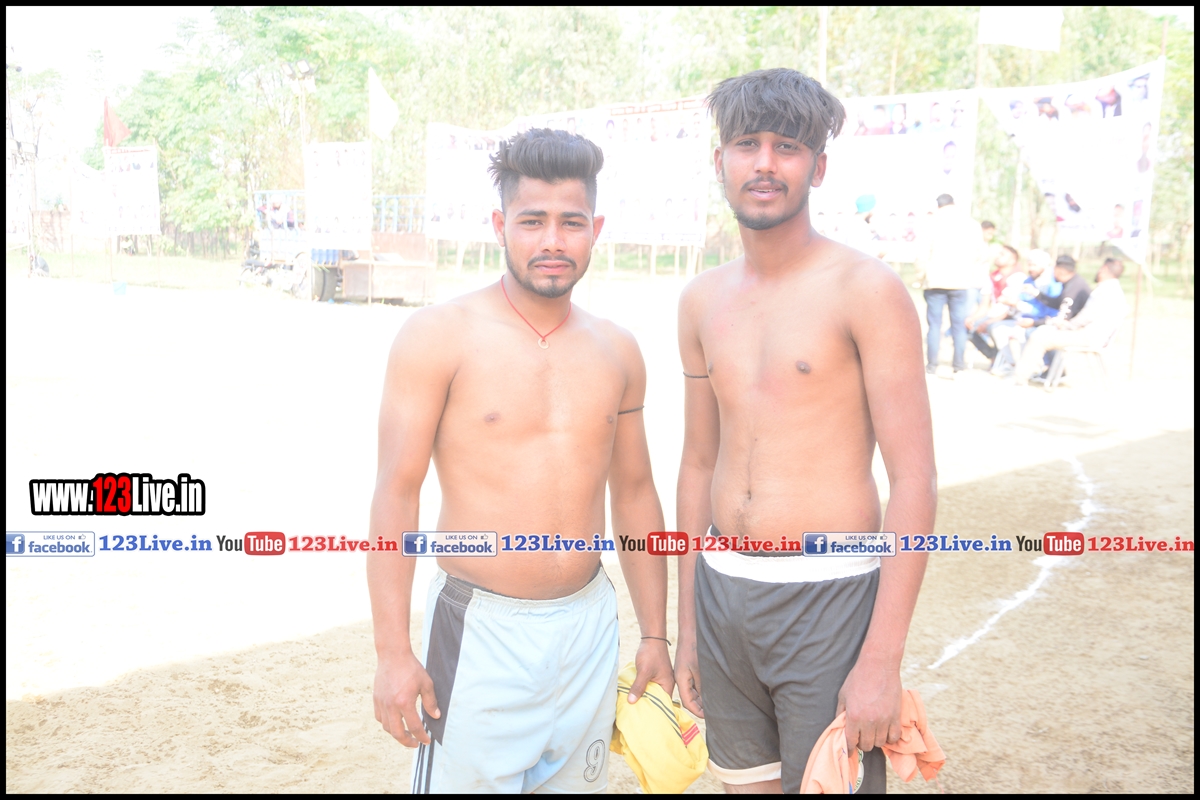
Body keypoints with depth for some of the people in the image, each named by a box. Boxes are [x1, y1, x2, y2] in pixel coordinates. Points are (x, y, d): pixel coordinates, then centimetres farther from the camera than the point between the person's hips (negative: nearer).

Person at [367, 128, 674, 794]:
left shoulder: (617, 352, 6)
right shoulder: (440, 335, -7)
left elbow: (634, 494, 12)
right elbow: (396, 492, -9)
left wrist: (654, 635, 12)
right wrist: (392, 652, -13)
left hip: (590, 627, 5)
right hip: (479, 632, -4)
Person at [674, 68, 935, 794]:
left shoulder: (867, 289, -10)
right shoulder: (703, 301, 7)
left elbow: (916, 481, -13)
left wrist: (882, 659, -16)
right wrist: (687, 626, 15)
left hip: (828, 598, -5)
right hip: (722, 591, 5)